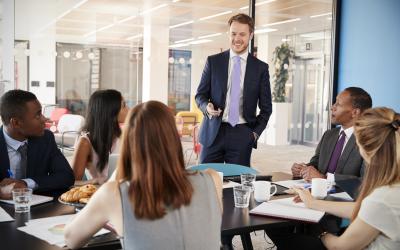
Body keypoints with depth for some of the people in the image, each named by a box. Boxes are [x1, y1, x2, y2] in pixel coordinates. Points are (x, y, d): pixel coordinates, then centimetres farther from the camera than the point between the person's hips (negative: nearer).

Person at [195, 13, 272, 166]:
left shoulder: (260, 68, 6)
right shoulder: (213, 61, 6)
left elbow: (266, 107, 10)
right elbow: (200, 95, 9)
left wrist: (256, 132, 2)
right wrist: (207, 106, -12)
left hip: (242, 135, 0)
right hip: (213, 132, 0)